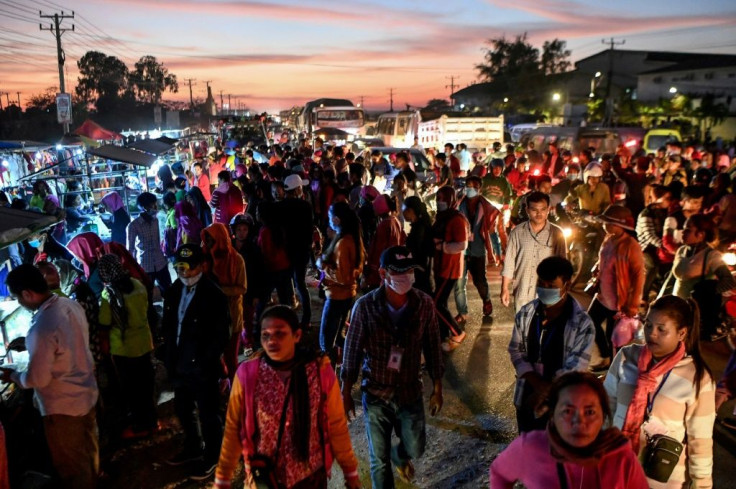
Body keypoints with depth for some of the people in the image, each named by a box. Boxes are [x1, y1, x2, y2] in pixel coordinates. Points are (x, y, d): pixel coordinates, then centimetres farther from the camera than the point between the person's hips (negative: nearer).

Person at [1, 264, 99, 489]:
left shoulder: (42, 327, -31)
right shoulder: (71, 305, -7)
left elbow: (37, 379, -23)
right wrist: (30, 344, 15)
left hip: (63, 406, -8)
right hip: (87, 394, 8)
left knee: (71, 464, 14)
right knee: (89, 450, 28)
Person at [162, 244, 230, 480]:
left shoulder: (214, 295, -19)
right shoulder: (173, 292, 3)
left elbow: (221, 335, -18)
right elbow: (167, 327, 10)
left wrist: (204, 363, -19)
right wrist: (169, 358, 4)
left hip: (203, 368, -7)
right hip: (179, 365, 7)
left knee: (208, 415, 11)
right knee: (182, 410, 24)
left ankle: (211, 457, 32)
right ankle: (193, 448, 47)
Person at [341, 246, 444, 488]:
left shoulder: (424, 304, -12)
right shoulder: (365, 306, -18)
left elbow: (432, 348, 0)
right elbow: (352, 351, -8)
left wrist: (437, 389, 6)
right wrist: (346, 393, -3)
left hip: (410, 393, 2)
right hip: (375, 395, -2)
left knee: (415, 449, 19)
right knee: (379, 460, 10)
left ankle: (399, 457, 55)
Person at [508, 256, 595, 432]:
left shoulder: (582, 324, -20)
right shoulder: (525, 313, -9)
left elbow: (574, 369, -20)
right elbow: (516, 351, -3)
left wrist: (544, 392, -22)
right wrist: (537, 383, -16)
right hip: (527, 397, 3)